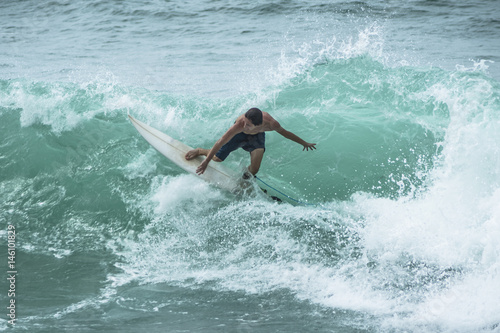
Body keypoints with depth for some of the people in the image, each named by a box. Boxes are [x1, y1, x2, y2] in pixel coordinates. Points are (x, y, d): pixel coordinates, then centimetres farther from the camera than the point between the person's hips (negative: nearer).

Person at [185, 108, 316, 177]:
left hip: (257, 136, 1)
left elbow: (285, 133, -16)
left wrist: (304, 143, -3)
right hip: (239, 134, -1)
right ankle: (199, 151, 36)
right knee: (216, 159, 4)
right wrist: (206, 161, -31)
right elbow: (220, 142, -36)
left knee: (254, 169, -18)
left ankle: (246, 178, 18)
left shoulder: (271, 124, -40)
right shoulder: (240, 124, -46)